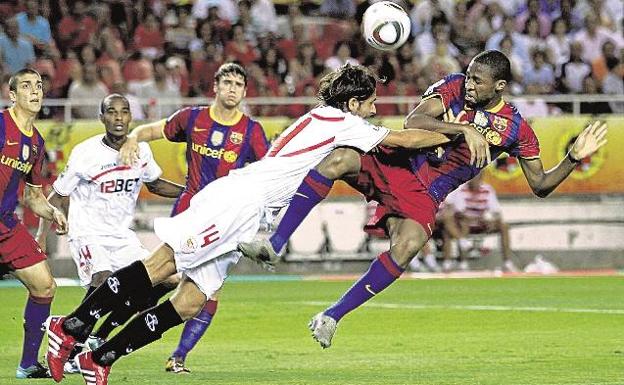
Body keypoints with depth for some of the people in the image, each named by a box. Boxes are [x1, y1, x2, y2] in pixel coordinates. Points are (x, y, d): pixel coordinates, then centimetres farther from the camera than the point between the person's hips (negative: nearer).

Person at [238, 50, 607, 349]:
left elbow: (540, 185, 5)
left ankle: (334, 315, -21)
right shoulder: (454, 87, -2)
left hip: (424, 197, -1)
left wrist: (575, 158, -11)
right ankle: (275, 245, -25)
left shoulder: (516, 129, -1)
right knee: (337, 160, -28)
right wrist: (463, 130, -26)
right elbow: (413, 122, -16)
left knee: (407, 247, -32)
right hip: (395, 163, 1)